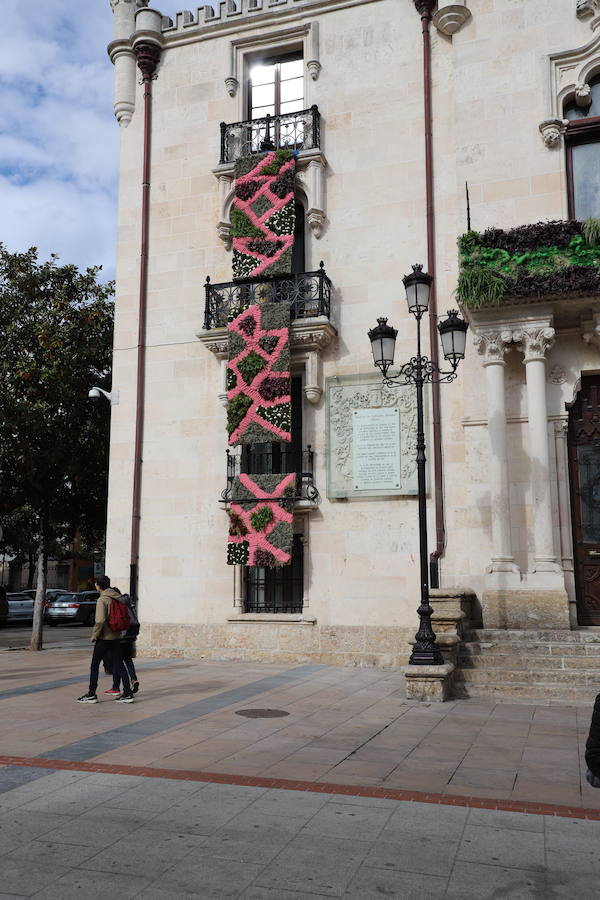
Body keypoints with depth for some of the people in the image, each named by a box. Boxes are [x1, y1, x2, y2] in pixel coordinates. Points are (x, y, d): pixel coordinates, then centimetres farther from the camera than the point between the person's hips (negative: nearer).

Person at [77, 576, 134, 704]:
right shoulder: (117, 598, 7)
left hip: (104, 637, -7)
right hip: (116, 636, 7)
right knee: (119, 665, 8)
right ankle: (127, 694, 6)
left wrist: (94, 635, -11)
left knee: (94, 665, 7)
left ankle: (91, 694, 12)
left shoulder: (102, 600, -15)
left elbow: (100, 620, -22)